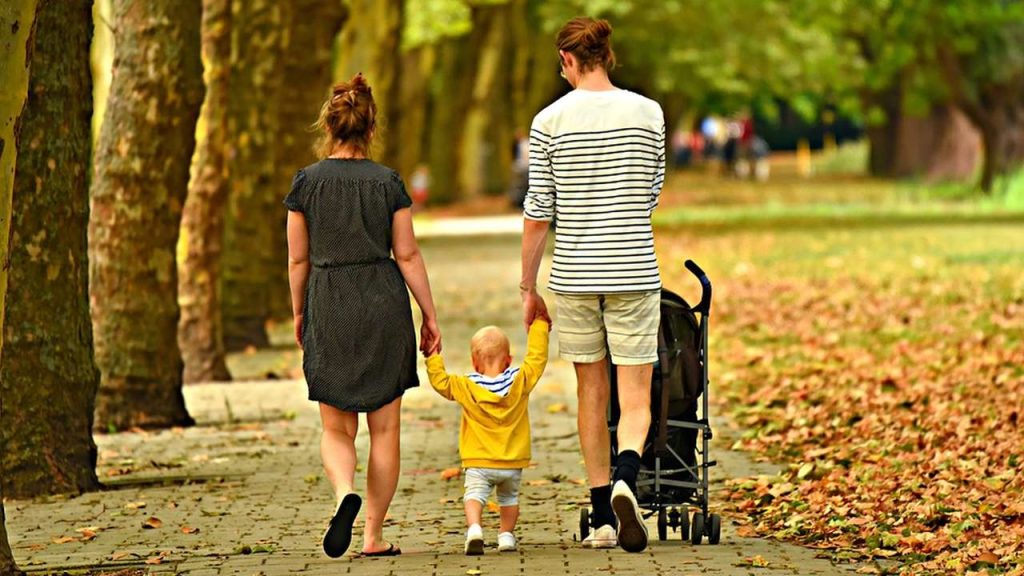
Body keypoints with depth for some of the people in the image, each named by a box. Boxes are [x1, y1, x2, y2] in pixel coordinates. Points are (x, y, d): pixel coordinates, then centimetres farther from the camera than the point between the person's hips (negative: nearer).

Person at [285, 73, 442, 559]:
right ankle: (374, 536, 7)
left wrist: (298, 313, 16)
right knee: (384, 428, 8)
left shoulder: (307, 182, -1)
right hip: (384, 305, 0)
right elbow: (407, 255, -1)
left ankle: (345, 493, -21)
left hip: (329, 308, 0)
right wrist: (430, 317, 6)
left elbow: (298, 259, 3)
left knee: (336, 428, 9)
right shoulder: (388, 182, -2)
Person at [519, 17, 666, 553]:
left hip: (574, 275, 1)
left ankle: (602, 519, 14)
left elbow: (538, 214, -2)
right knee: (635, 399, 2)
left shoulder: (550, 121, -3)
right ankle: (625, 479, -27)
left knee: (591, 394, 12)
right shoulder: (648, 113, -1)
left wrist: (528, 288, 6)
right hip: (633, 273, 0)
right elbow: (652, 196, 9)